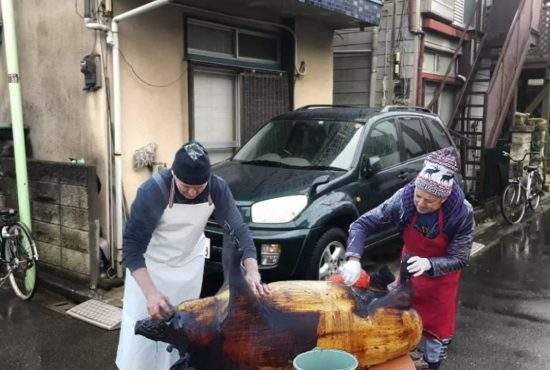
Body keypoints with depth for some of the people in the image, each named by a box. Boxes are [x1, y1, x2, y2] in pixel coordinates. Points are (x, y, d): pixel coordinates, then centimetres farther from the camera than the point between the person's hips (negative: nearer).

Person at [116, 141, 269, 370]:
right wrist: (150, 292, -39)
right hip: (150, 265, -3)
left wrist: (251, 272, -34)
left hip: (190, 264, 3)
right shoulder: (152, 191, -31)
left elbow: (238, 230, -18)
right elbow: (132, 246, -28)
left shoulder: (217, 188, -22)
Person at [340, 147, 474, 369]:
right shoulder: (404, 198, -29)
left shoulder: (462, 213, -32)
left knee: (437, 327, 10)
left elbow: (459, 259, -23)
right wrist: (354, 259, -41)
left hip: (441, 271, -2)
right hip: (409, 267, 2)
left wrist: (428, 264, -42)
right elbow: (362, 224, -25)